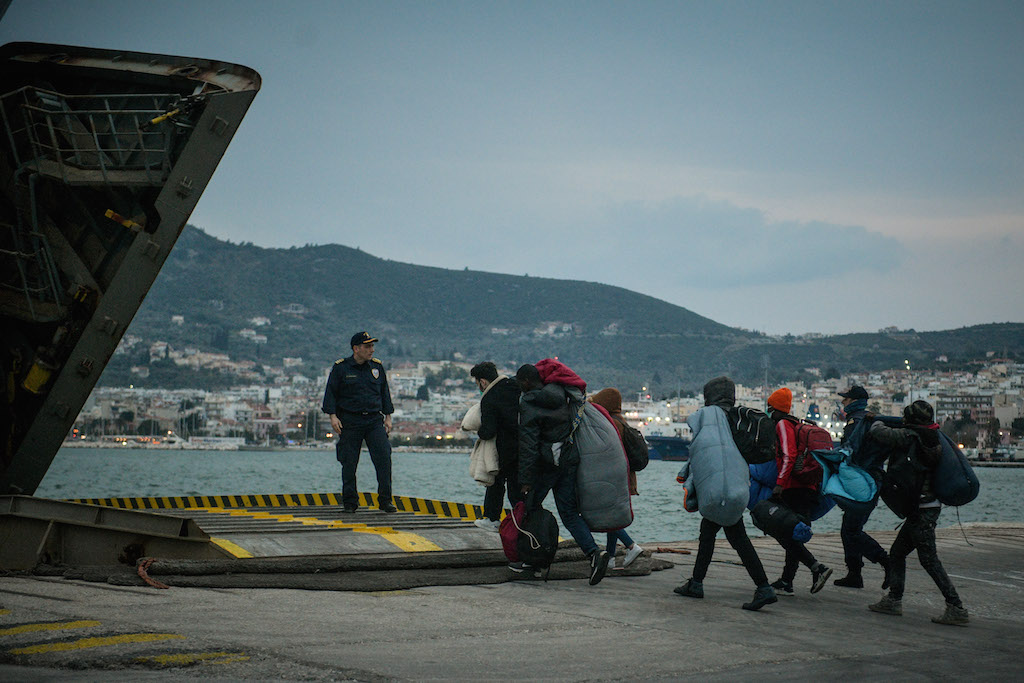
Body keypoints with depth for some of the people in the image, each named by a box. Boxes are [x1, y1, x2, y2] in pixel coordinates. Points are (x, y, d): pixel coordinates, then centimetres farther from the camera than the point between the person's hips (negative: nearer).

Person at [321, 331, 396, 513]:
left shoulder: (377, 367, 12)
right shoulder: (341, 368, 1)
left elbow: (384, 393, 18)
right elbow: (330, 393, 2)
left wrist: (387, 417, 14)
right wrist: (333, 416, -8)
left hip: (374, 420, 2)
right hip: (350, 421, -2)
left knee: (384, 457, -9)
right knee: (349, 463, 0)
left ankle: (385, 500, -4)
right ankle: (350, 502, 11)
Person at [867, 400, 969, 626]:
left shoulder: (909, 437, -16)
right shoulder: (933, 438, 8)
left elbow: (878, 432, -15)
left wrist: (876, 423, 8)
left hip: (921, 510, -9)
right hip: (930, 506, 9)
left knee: (929, 559, -7)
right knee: (897, 552, 17)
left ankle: (957, 609, -8)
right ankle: (894, 600, 22)